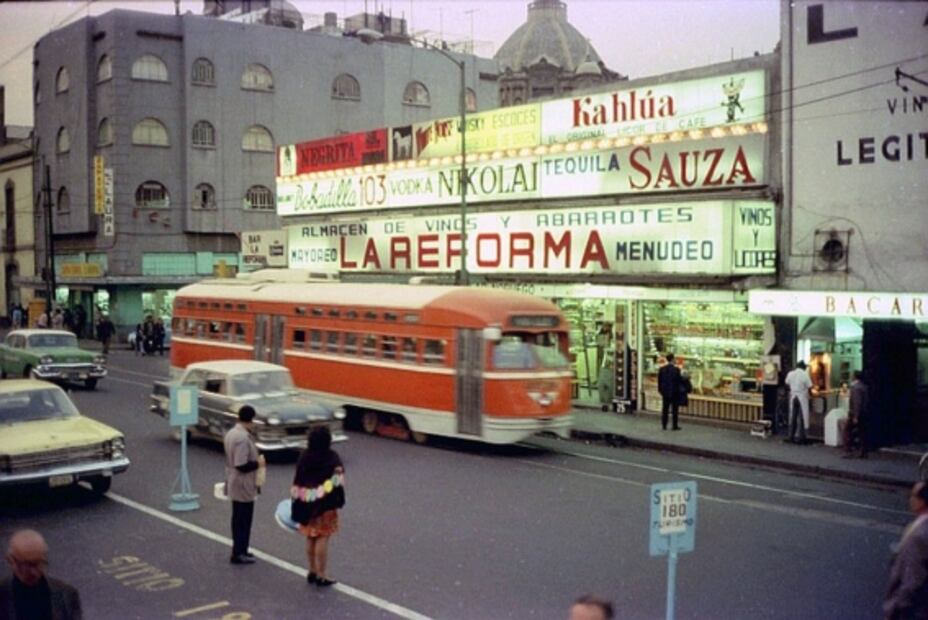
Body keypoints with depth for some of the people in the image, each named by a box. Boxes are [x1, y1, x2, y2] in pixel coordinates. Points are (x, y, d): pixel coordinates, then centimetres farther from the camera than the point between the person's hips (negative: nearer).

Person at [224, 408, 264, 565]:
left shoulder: (231, 433, 7)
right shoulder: (243, 438, -25)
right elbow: (241, 465, -28)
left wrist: (255, 459, 12)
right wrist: (258, 463, -14)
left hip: (234, 485, 10)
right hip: (244, 486, -10)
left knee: (238, 519, 18)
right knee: (243, 521, 1)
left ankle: (239, 550, 28)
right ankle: (239, 553, 9)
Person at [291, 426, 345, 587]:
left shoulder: (304, 457, -1)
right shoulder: (332, 457, -12)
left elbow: (297, 482, 1)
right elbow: (337, 481, -17)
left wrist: (298, 505, 8)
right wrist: (338, 500, -8)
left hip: (307, 504, 4)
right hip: (325, 504, -4)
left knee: (311, 538, 15)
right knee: (322, 538, 1)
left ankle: (312, 571, 23)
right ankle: (321, 575, 4)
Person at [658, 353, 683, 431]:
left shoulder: (662, 369, 0)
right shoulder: (676, 369, -16)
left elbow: (659, 380, 4)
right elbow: (679, 380, -12)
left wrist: (660, 389, 14)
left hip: (665, 392, 4)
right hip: (674, 392, -4)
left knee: (665, 409, 10)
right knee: (674, 410, 4)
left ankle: (664, 425, 12)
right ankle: (675, 426, 6)